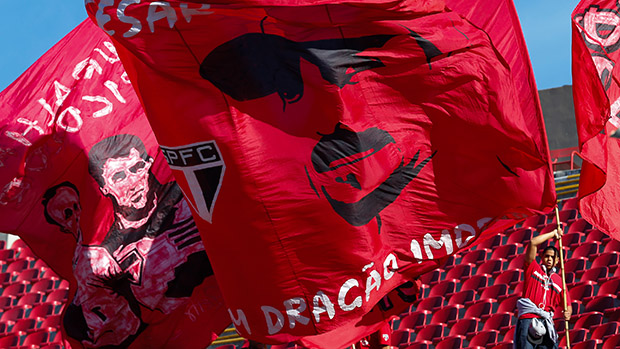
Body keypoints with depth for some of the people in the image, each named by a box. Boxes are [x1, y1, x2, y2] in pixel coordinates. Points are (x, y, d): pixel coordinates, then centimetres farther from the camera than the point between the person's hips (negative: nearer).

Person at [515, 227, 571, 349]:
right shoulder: (533, 269, 13)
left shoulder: (558, 280, 20)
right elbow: (533, 243, 2)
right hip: (528, 320, -3)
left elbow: (566, 304, 19)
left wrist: (567, 314, -5)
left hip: (547, 323, 3)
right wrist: (553, 233, 12)